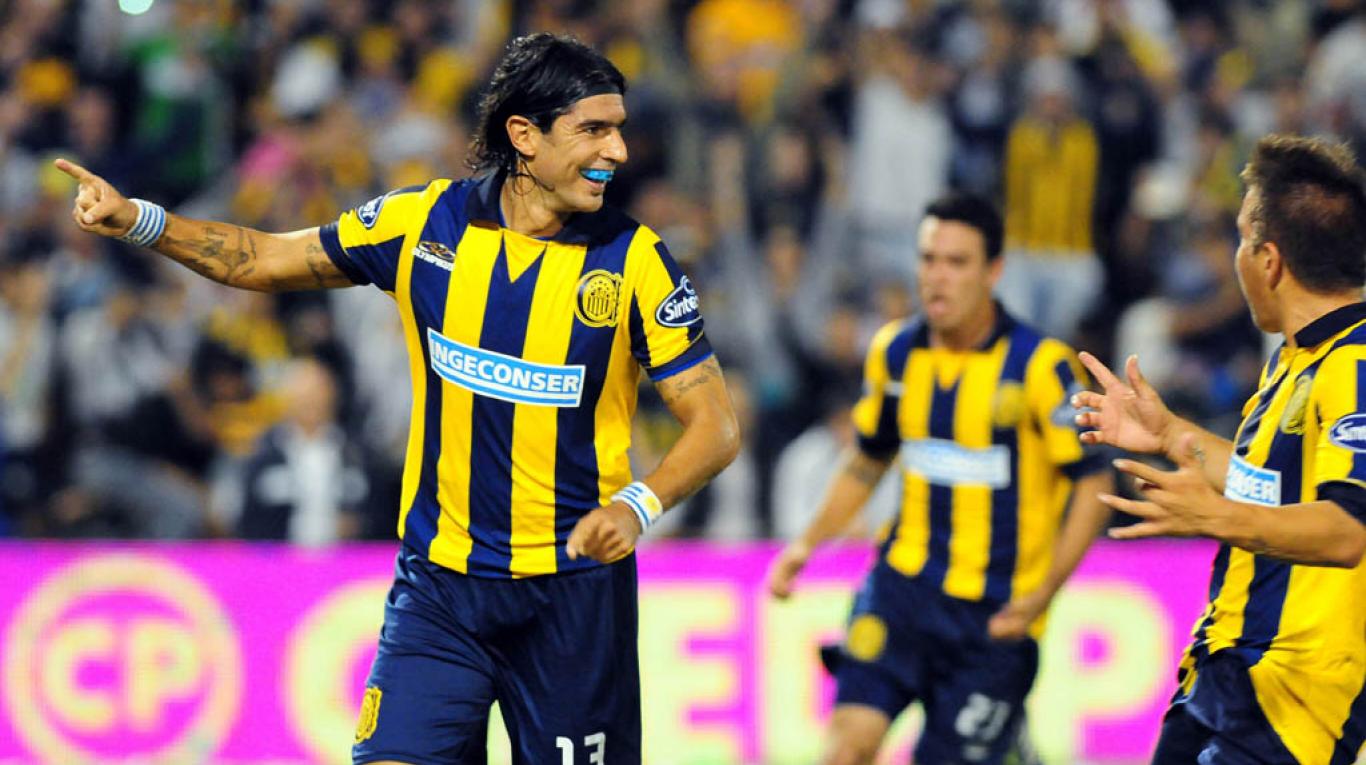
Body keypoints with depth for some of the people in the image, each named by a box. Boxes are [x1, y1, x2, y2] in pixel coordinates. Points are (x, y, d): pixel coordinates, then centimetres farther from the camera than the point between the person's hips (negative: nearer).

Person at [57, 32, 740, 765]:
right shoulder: (423, 222, -2)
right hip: (437, 584, 1)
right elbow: (268, 258, 12)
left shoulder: (635, 259, -8)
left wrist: (637, 504, -24)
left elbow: (715, 424, -6)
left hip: (575, 588, -1)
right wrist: (138, 220, 1)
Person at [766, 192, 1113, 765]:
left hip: (997, 611, -3)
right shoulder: (894, 352, 4)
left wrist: (1043, 594, -18)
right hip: (905, 583, 3)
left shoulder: (1041, 365, -11)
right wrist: (808, 542, 7)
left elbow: (1092, 483, -8)